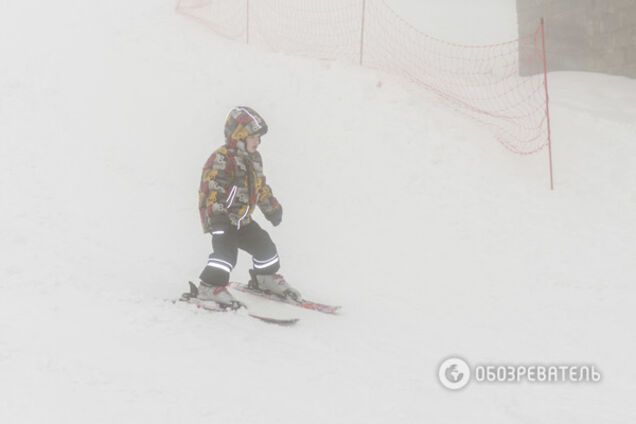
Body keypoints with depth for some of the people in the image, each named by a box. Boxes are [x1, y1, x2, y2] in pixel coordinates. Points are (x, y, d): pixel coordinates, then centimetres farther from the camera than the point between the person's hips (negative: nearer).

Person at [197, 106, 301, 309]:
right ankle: (210, 287, -23)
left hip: (241, 218, 9)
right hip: (220, 218, -9)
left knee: (263, 245, 14)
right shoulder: (221, 159, -18)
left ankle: (265, 278, 36)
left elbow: (260, 187, 25)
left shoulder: (253, 159, 12)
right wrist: (217, 218, -34)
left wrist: (272, 208, 29)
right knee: (226, 250, -26)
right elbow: (213, 190, -27)